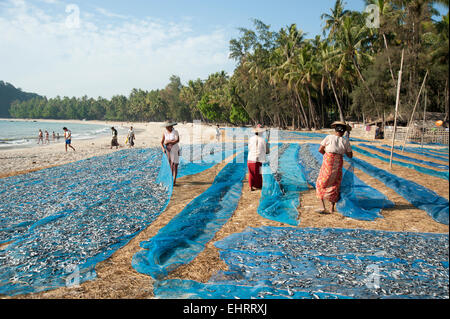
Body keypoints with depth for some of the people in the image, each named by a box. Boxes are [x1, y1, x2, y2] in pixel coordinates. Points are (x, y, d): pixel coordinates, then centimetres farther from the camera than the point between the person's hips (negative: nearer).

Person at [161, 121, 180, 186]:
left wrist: (168, 142, -22)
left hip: (175, 150, -3)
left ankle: (174, 181, -1)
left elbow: (177, 140, -28)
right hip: (168, 150, 4)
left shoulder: (175, 132, -12)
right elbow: (162, 142, 3)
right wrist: (163, 148, -14)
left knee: (175, 165, -4)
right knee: (169, 165, 3)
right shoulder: (165, 133, 1)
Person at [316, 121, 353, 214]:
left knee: (321, 184, 10)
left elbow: (320, 150, -2)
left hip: (328, 162, -2)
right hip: (338, 164, 2)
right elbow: (350, 155, 8)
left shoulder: (329, 137, -3)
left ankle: (322, 207, -1)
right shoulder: (346, 141, 2)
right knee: (335, 185, 18)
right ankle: (332, 207, 24)